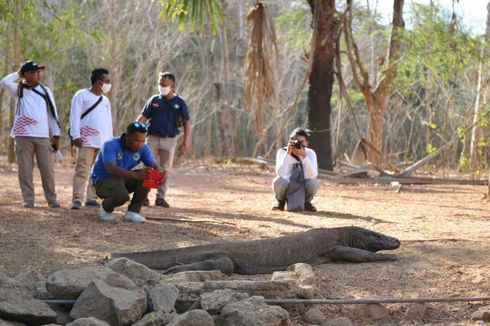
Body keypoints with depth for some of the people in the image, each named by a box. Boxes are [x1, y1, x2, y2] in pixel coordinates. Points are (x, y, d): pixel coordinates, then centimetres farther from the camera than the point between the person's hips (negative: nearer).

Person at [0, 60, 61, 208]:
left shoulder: (46, 91, 13)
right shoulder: (19, 89, 6)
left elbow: (52, 113, 13)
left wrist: (56, 135, 8)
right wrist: (18, 74, 1)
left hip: (43, 136, 2)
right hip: (23, 136, -2)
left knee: (47, 169, 1)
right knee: (25, 169, -1)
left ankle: (52, 199, 7)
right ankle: (28, 199, 3)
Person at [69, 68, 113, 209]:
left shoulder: (105, 100, 21)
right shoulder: (82, 95, 2)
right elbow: (75, 116, -4)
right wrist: (76, 136, -13)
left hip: (103, 142, 6)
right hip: (87, 140, -6)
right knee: (82, 170, -12)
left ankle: (91, 198, 8)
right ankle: (77, 199, -14)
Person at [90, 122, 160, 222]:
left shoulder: (143, 148, -6)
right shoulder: (110, 146, -24)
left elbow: (154, 166, -11)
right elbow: (112, 169, -38)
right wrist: (136, 175, -52)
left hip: (125, 178, 6)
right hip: (104, 179, -6)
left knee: (147, 176, -20)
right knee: (122, 196, -36)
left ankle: (132, 212, -11)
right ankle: (106, 207, 0)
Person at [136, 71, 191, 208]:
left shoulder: (179, 102, 2)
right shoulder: (154, 100, 4)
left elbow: (186, 122, 2)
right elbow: (143, 117, 4)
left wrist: (187, 140, -7)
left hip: (170, 140, 0)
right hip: (153, 138, 0)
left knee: (165, 169, 4)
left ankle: (161, 197, 11)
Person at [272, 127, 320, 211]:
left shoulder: (310, 153, -11)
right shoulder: (282, 152, -13)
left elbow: (313, 175, -26)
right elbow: (280, 174, -29)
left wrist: (304, 156, -35)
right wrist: (288, 153, -33)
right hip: (286, 187, -1)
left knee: (314, 182, -31)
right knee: (278, 181, -34)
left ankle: (306, 202, 2)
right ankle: (281, 202, -1)